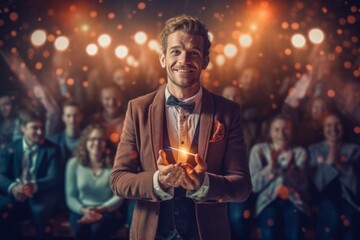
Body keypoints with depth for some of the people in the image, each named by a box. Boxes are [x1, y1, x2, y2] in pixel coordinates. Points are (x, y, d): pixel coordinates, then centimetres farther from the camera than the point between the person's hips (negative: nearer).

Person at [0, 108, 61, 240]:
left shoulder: (52, 149, 6)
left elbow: (54, 179, -5)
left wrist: (34, 186, -27)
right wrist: (12, 187, -25)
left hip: (41, 196, -2)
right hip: (16, 197, 2)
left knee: (40, 211, -35)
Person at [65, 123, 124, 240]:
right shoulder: (74, 163, 6)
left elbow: (119, 196, -4)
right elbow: (70, 196, 4)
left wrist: (100, 209, -20)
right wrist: (83, 210, -15)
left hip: (106, 212, -1)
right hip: (81, 212, 1)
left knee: (98, 229, -35)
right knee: (81, 230, -34)